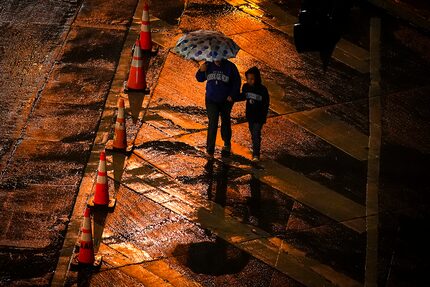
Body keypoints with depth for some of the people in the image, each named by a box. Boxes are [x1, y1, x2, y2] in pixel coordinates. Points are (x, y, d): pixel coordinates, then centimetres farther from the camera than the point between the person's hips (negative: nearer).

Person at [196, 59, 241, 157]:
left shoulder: (230, 66, -9)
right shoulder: (209, 65, -3)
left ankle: (227, 144, 42)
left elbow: (237, 82, -4)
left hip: (226, 101, 0)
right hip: (211, 100, 0)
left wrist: (232, 95, -13)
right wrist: (201, 71, -16)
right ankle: (210, 150, -10)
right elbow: (200, 79, 6)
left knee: (225, 122, 19)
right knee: (212, 123, -10)